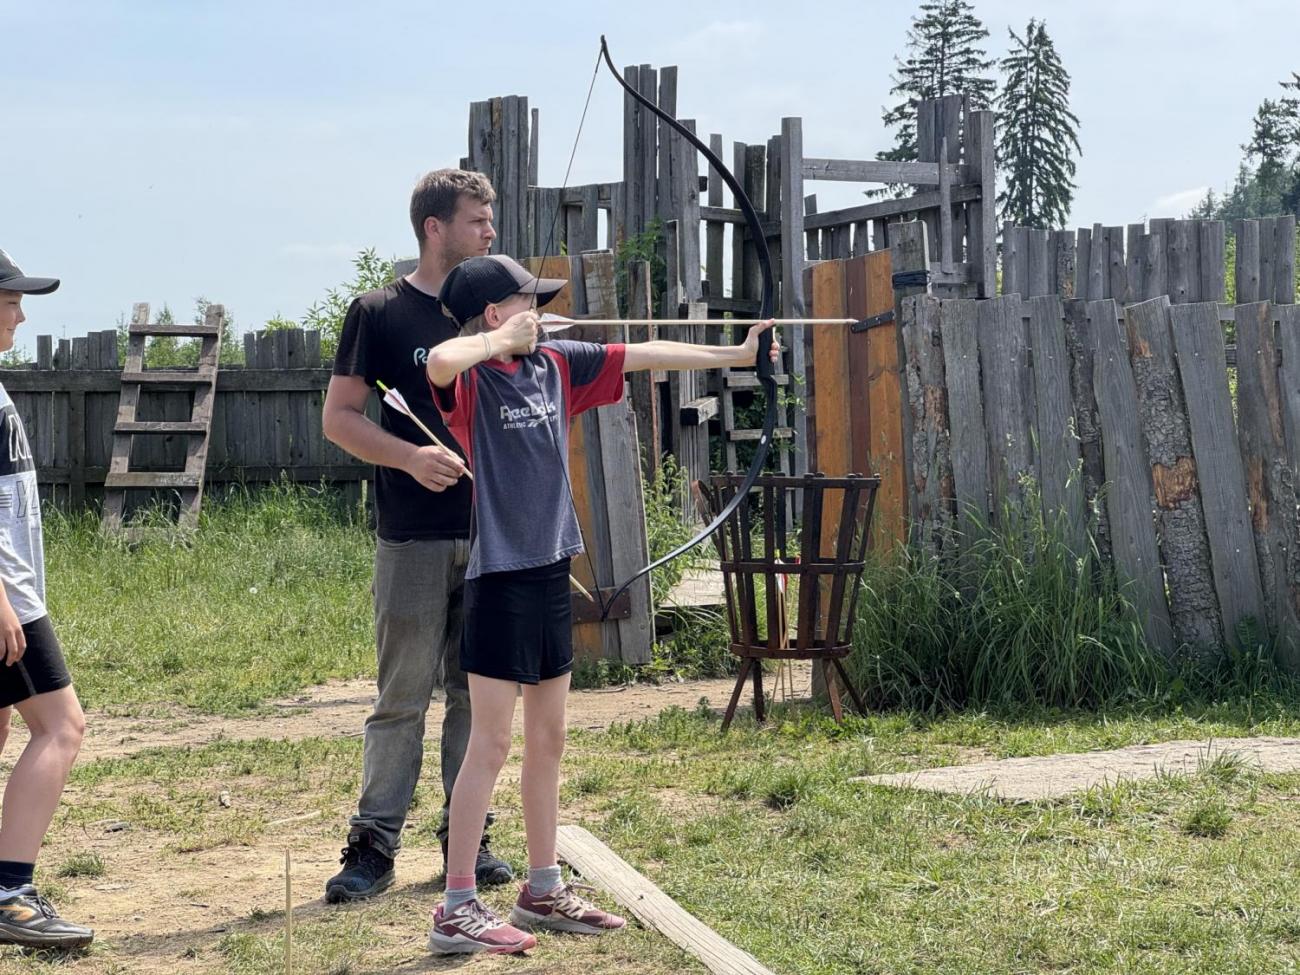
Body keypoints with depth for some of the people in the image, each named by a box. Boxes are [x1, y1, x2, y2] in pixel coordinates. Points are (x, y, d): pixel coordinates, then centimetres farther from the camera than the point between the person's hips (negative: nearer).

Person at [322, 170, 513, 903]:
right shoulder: (381, 313, -3)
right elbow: (340, 416, -3)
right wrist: (411, 457, -17)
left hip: (493, 531, 5)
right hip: (415, 537, -4)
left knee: (479, 690, 8)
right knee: (405, 691, -3)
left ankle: (467, 837, 16)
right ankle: (375, 844, 3)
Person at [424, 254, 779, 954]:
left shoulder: (556, 365, 9)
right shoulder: (471, 378, -12)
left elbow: (645, 357, 15)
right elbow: (440, 362, -37)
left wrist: (736, 355, 18)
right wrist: (501, 339, -20)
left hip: (550, 573, 8)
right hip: (499, 579, -8)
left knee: (547, 741, 14)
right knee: (491, 745, -6)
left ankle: (543, 890, 24)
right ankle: (457, 909, 0)